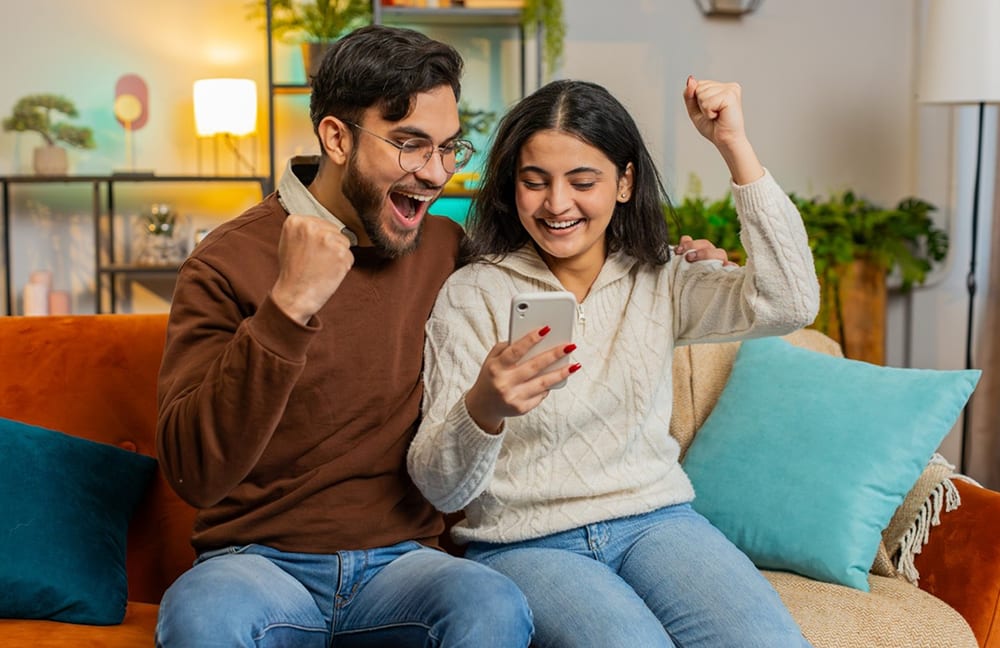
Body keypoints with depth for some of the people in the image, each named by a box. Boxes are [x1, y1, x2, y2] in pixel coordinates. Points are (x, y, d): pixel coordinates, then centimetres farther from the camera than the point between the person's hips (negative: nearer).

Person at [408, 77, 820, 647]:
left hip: (655, 520, 3)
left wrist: (735, 145, -9)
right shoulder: (472, 295, -1)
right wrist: (482, 411, -31)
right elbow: (440, 488, -7)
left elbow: (788, 304, -9)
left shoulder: (660, 282, 9)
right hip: (523, 545, -2)